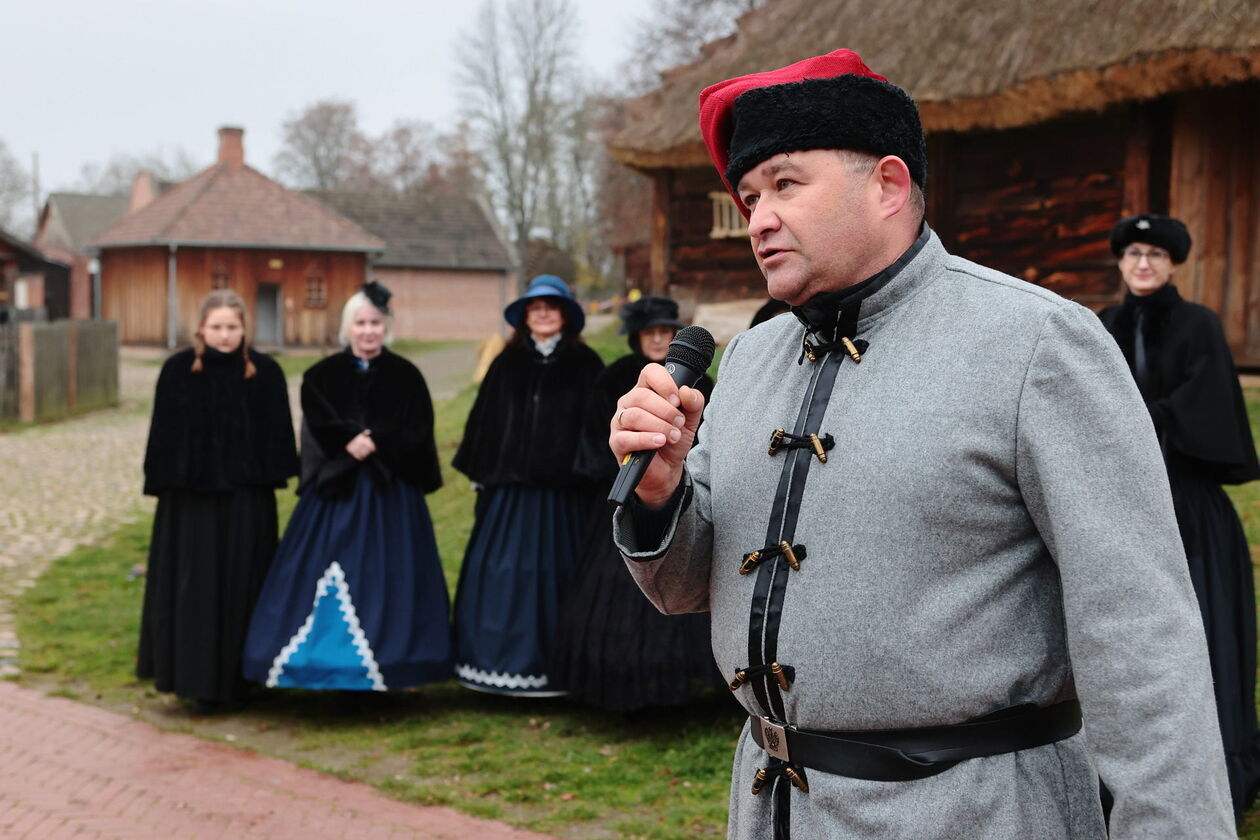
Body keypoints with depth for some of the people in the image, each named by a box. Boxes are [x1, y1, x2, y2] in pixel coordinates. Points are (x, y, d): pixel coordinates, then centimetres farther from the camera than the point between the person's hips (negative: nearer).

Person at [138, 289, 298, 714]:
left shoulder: (265, 372, 0)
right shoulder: (178, 371, -2)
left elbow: (278, 435, 4)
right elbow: (164, 434, 0)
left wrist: (272, 479, 0)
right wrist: (162, 485, -2)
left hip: (246, 498, 1)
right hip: (192, 495, -1)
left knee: (241, 587, 5)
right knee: (195, 588, 2)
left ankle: (236, 678, 15)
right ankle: (199, 680, 10)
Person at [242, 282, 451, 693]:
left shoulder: (405, 376, 4)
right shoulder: (321, 376, 7)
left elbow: (416, 432, -4)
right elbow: (320, 428, -4)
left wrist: (374, 444, -16)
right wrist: (350, 443, -20)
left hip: (391, 493, -1)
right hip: (335, 490, 1)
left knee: (385, 577, -2)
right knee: (334, 579, -2)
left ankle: (383, 668, 3)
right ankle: (341, 672, 2)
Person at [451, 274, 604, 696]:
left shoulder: (585, 365, 4)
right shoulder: (507, 364, 10)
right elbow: (483, 421, 11)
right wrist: (481, 477, 7)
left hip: (563, 491, -2)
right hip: (509, 487, 2)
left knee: (555, 574, 1)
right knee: (501, 574, 0)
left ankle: (554, 664, 9)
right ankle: (502, 659, 9)